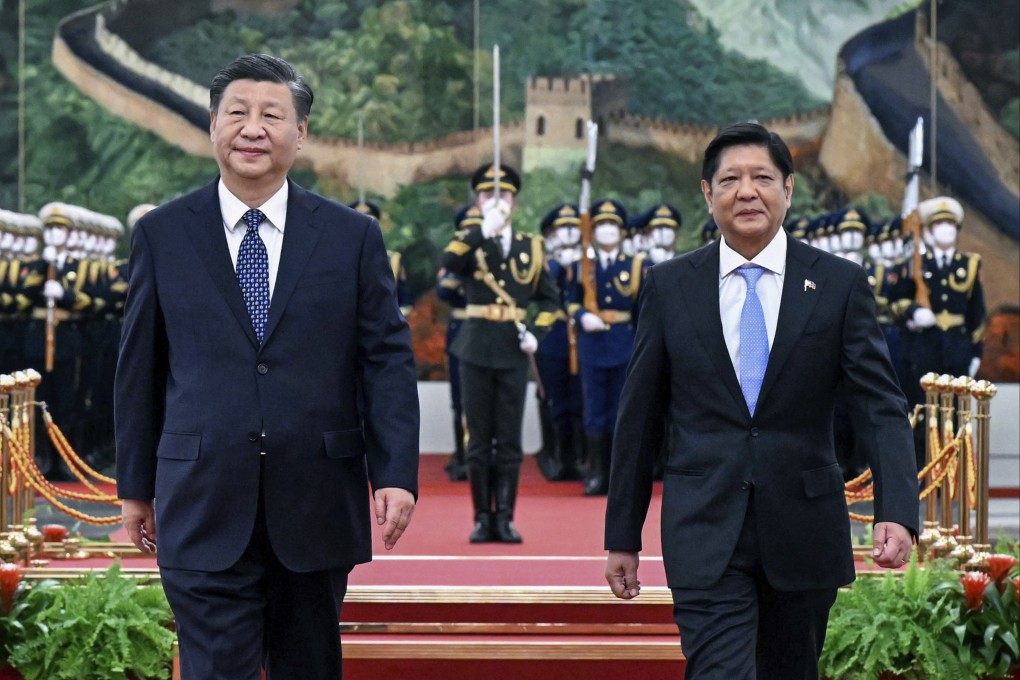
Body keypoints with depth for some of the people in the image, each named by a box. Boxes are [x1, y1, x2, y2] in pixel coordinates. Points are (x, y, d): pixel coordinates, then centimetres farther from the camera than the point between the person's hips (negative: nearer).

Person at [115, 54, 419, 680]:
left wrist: (396, 475, -9)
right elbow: (140, 367, 7)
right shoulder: (162, 235, 3)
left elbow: (388, 360, 1)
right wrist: (136, 485, 9)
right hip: (204, 508, -1)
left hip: (317, 507, 1)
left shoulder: (354, 236, 3)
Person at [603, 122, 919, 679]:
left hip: (803, 529, 1)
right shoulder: (669, 286, 4)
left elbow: (880, 407, -4)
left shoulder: (840, 284, 1)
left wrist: (896, 512, -19)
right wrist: (622, 535, 6)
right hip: (705, 533, -1)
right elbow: (639, 417, 7)